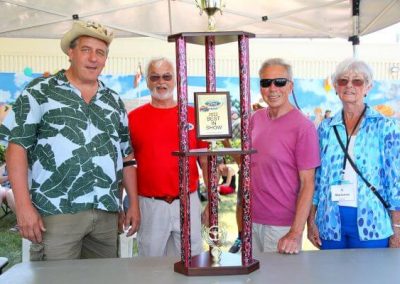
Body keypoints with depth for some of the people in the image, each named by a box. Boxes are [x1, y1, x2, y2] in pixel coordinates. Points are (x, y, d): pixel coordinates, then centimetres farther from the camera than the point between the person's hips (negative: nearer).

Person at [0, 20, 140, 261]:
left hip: (107, 213, 5)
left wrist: (134, 203, 13)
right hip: (56, 212, -4)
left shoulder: (114, 101, 15)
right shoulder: (40, 92, 1)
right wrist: (24, 205, -12)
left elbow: (126, 155, 18)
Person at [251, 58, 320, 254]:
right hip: (251, 220, 6)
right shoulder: (256, 118, 3)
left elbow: (307, 184, -15)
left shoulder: (302, 126, -14)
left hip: (283, 226, -5)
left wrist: (296, 233, -20)